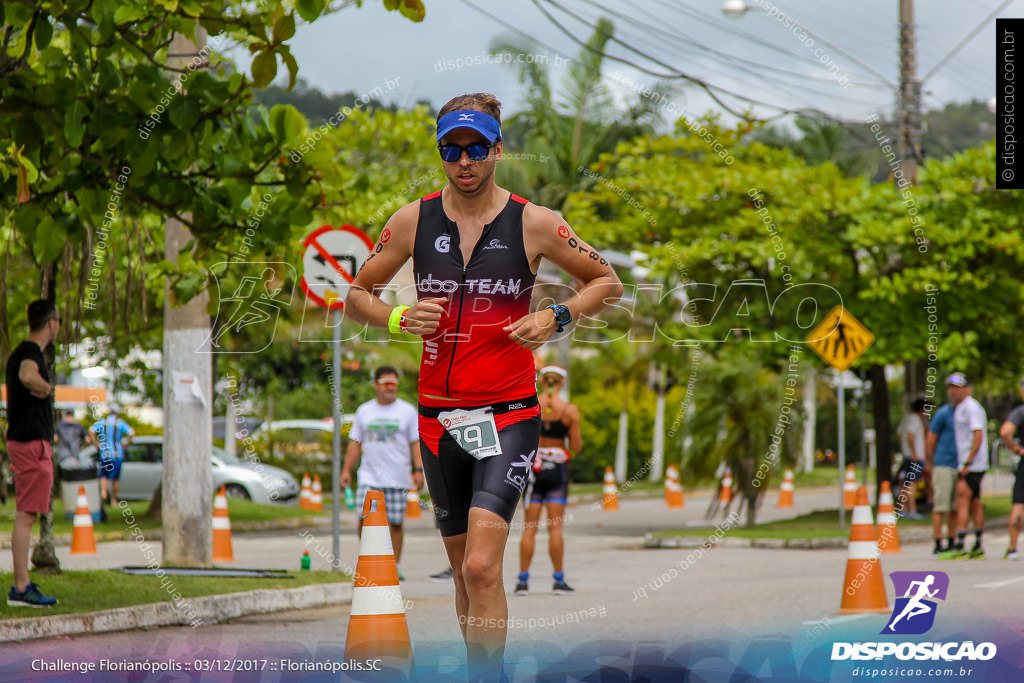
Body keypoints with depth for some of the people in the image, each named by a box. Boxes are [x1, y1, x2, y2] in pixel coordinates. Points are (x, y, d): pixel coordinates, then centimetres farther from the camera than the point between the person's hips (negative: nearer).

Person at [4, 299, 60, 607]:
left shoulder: (21, 352, 18)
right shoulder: (31, 352, -15)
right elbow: (27, 376, -37)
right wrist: (45, 388, -18)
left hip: (21, 440, 10)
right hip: (32, 443, -10)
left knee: (25, 516, 14)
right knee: (25, 515, -10)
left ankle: (23, 584, 19)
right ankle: (20, 588, -11)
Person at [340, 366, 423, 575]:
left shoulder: (408, 411, 7)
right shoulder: (364, 411, 12)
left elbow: (416, 442, 4)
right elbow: (355, 442, 15)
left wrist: (418, 470, -6)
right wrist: (347, 469, 9)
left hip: (398, 477, -1)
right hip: (369, 476, 1)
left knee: (396, 523, 0)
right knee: (365, 518, -11)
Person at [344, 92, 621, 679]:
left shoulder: (534, 224, -3)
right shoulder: (413, 221, 3)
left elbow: (609, 283, 8)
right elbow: (358, 295, 12)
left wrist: (557, 317, -9)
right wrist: (399, 319, -8)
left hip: (509, 416, -3)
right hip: (440, 416, 3)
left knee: (482, 568, -19)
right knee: (465, 572, 12)